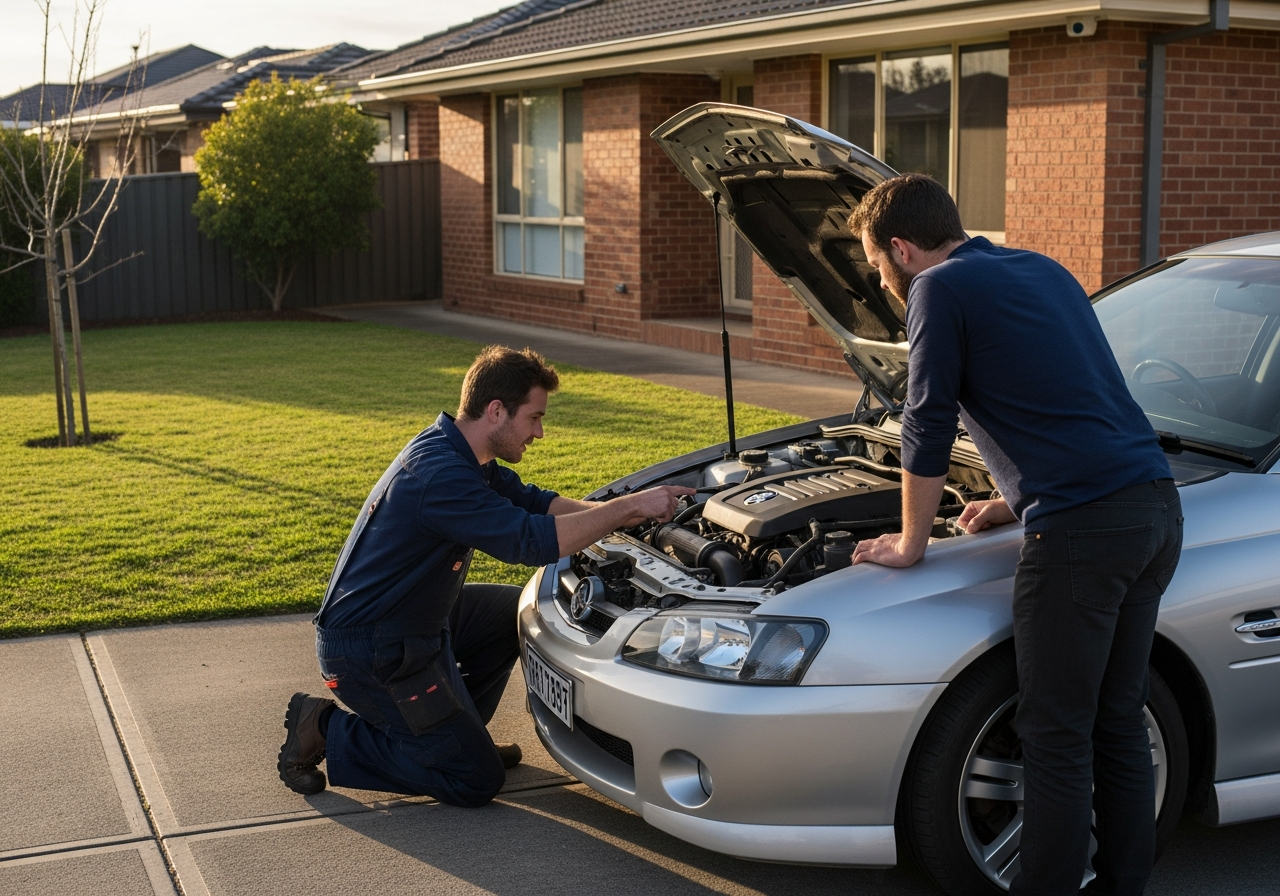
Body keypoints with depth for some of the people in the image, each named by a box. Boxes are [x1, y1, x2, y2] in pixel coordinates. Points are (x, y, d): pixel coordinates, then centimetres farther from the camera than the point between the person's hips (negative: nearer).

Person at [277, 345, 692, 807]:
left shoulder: (454, 452, 4)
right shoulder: (440, 473, -28)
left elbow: (530, 502, 11)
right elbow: (530, 540, -34)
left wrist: (611, 512, -4)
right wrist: (629, 508, -28)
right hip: (368, 653, -10)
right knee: (476, 780, -3)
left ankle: (454, 730, 20)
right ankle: (327, 731, 2)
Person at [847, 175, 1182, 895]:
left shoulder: (939, 289, -3)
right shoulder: (1044, 270, 22)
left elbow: (929, 429, -2)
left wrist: (910, 544, 10)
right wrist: (1016, 500, 39)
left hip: (1084, 528, -9)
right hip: (1158, 509, 9)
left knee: (1058, 736, 1)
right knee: (1120, 723, 16)